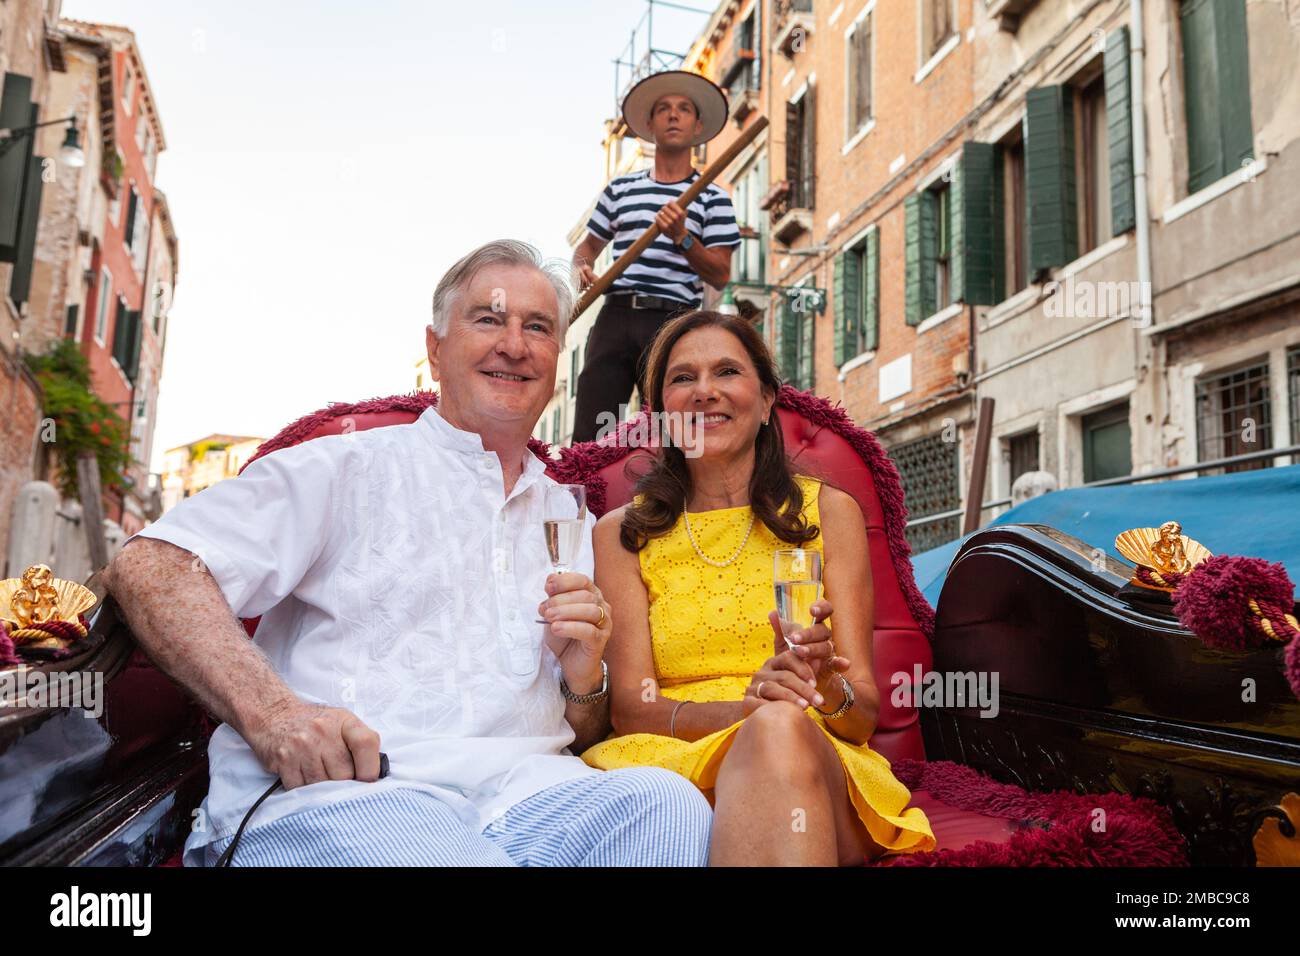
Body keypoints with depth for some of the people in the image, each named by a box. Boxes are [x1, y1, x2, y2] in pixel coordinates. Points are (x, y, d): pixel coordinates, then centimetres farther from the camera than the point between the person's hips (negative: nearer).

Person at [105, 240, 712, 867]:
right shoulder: (348, 469, 10)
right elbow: (148, 566, -1)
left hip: (520, 789, 4)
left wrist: (585, 680, 3)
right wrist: (270, 713, -16)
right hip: (330, 789, -3)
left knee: (662, 803, -29)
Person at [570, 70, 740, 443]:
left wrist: (681, 237, -14)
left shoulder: (712, 197, 8)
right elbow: (587, 246, 26)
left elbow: (721, 276, 0)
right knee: (588, 438, -4)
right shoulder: (621, 188, 17)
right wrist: (581, 267, 3)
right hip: (615, 315, 2)